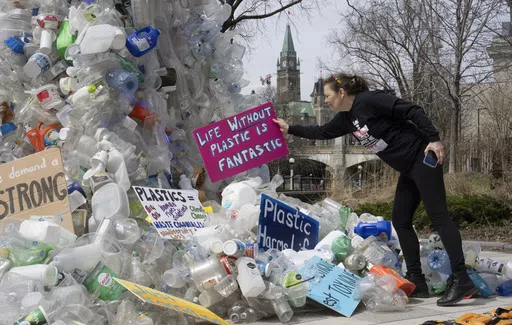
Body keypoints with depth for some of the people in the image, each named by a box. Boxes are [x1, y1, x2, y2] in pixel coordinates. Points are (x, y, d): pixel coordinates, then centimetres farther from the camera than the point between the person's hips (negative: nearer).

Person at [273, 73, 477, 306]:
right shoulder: (346, 119, 12)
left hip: (422, 159, -10)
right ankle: (416, 282, 11)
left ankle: (461, 280, -16)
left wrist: (433, 139, -23)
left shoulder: (369, 100, -14)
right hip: (408, 169, 10)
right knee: (400, 221, 7)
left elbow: (412, 111, -18)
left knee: (438, 215, -14)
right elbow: (321, 132, 27)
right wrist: (289, 129, 28)